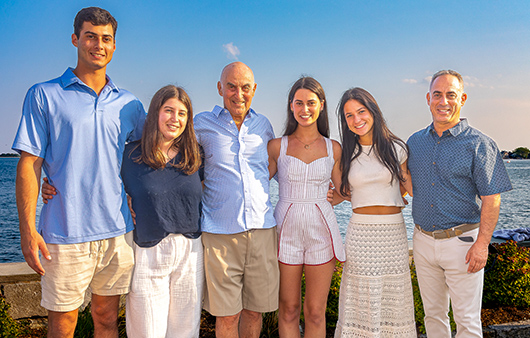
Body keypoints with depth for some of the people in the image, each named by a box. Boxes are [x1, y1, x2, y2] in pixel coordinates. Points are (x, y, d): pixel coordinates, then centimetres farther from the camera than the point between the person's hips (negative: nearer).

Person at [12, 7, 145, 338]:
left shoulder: (128, 103, 10)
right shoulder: (44, 95, 1)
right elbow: (29, 165, -3)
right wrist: (28, 229, -10)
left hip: (117, 232, 3)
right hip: (65, 234, -3)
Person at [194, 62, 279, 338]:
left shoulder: (263, 125, 12)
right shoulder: (202, 124, 2)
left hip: (261, 228, 3)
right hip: (220, 232, -2)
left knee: (254, 310, 12)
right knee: (227, 315, 3)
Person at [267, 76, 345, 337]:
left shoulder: (334, 149, 5)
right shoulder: (277, 146, 1)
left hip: (321, 230, 1)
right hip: (287, 230, -1)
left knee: (315, 312, 9)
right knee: (288, 309, 9)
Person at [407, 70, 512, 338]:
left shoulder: (479, 144, -8)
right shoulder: (414, 142, 6)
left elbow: (491, 199, -10)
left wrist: (482, 244, -16)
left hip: (461, 242, -4)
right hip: (423, 240, 4)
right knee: (433, 314, 17)